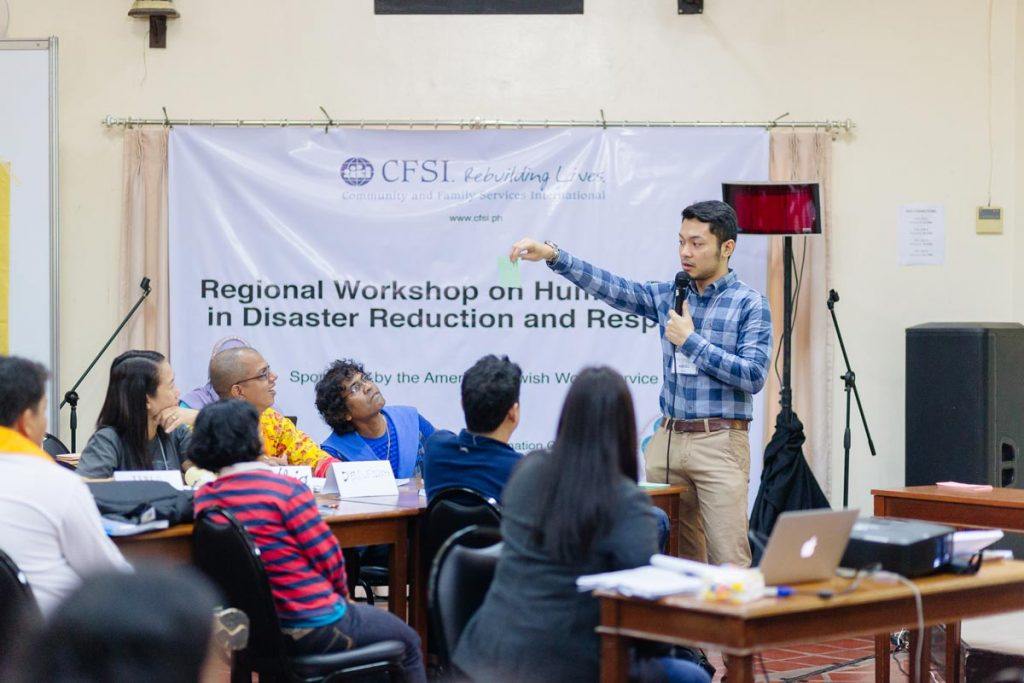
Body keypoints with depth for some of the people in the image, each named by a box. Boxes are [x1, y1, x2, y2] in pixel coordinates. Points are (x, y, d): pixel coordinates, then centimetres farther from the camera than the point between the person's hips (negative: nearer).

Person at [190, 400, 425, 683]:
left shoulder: (203, 499, -2)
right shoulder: (285, 489, -19)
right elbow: (326, 554, -13)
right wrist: (342, 594, 5)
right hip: (314, 628, -7)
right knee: (408, 641, 18)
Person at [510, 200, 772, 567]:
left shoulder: (749, 304, -2)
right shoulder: (668, 296, 12)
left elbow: (753, 377, -11)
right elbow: (609, 286, 1)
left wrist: (691, 342, -10)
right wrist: (552, 255, -12)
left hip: (719, 443, -5)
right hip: (669, 438, 5)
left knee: (728, 562, -10)